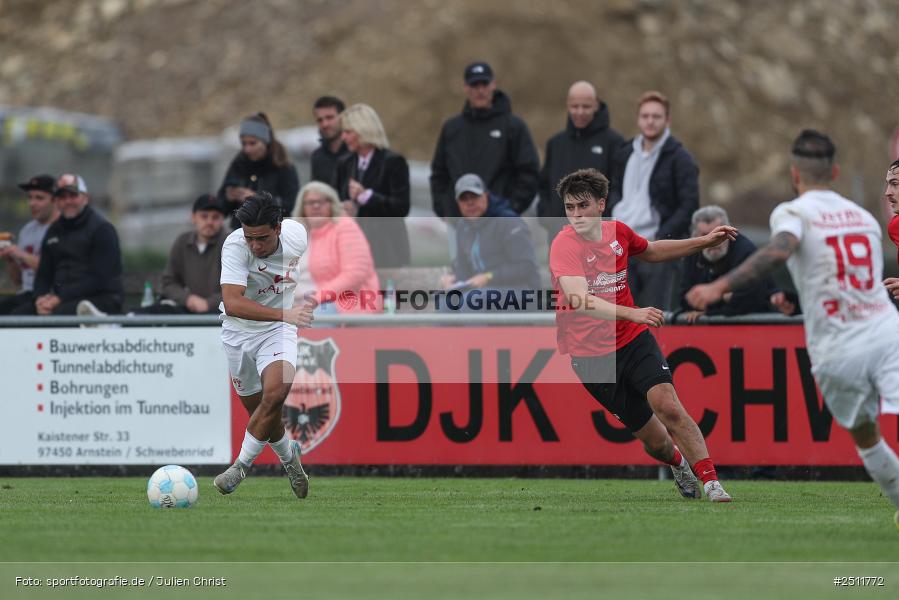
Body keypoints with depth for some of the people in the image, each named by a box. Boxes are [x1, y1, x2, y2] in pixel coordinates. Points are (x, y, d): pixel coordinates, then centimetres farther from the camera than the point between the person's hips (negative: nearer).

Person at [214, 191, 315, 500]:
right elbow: (233, 303, -41)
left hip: (279, 331, 1)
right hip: (239, 332, -1)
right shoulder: (235, 246, -28)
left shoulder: (297, 234, -15)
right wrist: (285, 314, -50)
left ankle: (241, 465, -11)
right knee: (257, 409, 8)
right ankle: (289, 456, 39)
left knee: (274, 394, -24)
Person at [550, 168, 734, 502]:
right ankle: (679, 463, 36)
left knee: (669, 407, -21)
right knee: (654, 440, 2)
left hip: (634, 339, 3)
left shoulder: (618, 232, 1)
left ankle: (711, 482, -15)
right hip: (591, 354, -3)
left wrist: (704, 243, 19)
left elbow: (651, 251, 25)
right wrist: (633, 314, -49)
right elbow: (579, 299, -36)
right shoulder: (564, 246, -19)